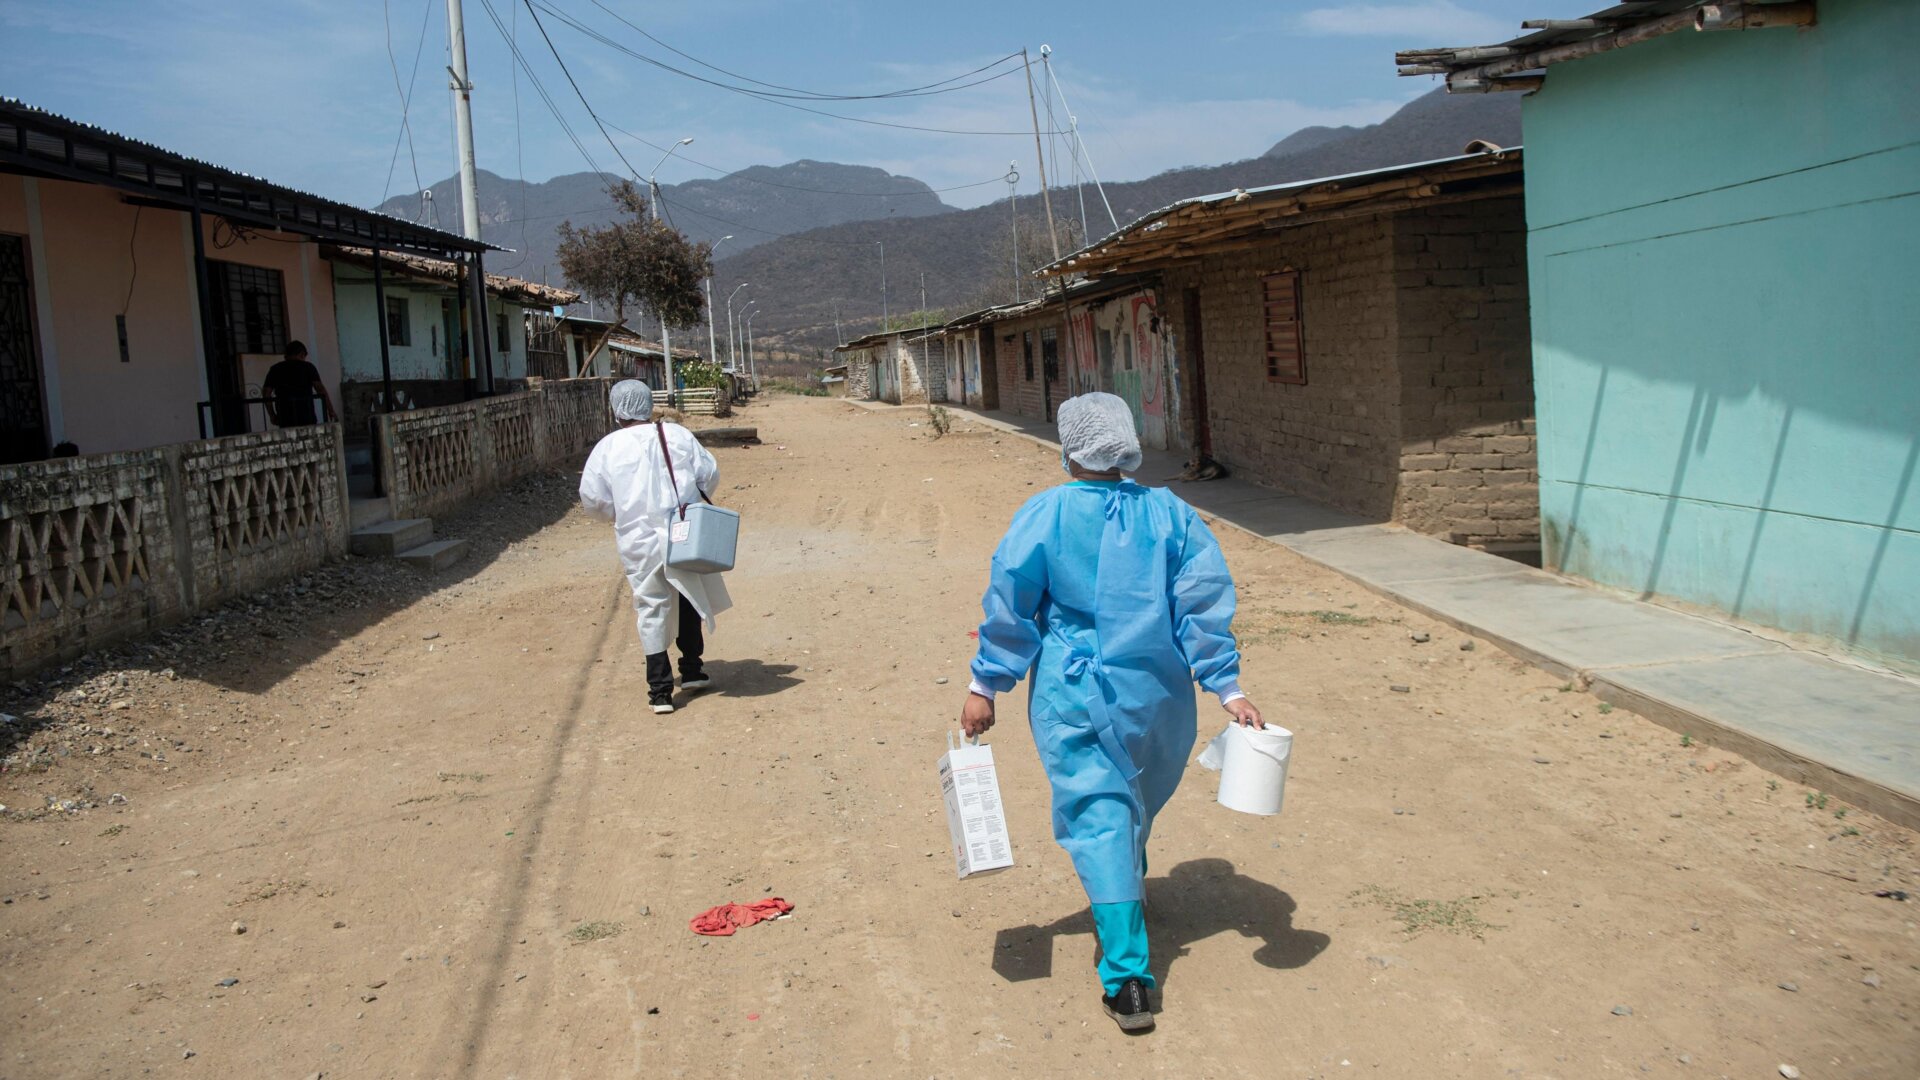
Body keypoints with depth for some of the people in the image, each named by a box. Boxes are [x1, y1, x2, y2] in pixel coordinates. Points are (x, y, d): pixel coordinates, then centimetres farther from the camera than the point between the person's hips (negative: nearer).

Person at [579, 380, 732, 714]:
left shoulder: (608, 447, -4)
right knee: (688, 599, 21)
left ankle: (660, 689, 3)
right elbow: (709, 474, 2)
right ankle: (692, 669, 30)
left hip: (639, 540, -1)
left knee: (651, 609, 6)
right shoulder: (678, 435, 0)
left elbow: (592, 498, -2)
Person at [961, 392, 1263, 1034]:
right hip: (1156, 693, 3)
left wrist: (985, 687, 2)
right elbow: (1204, 607, -2)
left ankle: (1127, 979, -7)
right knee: (1137, 803, 25)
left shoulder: (1044, 515, -7)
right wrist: (1227, 688, 1)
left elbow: (1009, 608, -5)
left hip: (1072, 697, -3)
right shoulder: (1170, 515, 0)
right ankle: (1128, 898, 51)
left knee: (1097, 819, -1)